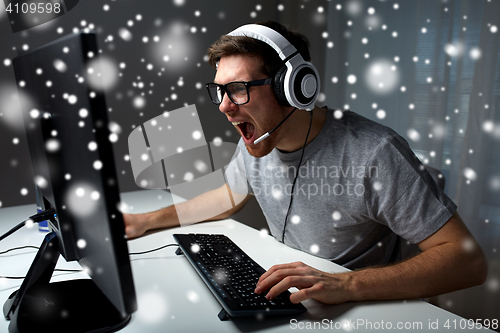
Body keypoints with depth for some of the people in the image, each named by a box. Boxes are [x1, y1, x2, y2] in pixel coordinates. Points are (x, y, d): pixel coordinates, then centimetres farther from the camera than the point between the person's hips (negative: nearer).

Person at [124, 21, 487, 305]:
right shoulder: (256, 143, -5)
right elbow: (228, 197, 13)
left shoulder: (374, 154, -25)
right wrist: (147, 221, 7)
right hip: (282, 299, 5)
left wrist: (346, 284, -35)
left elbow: (470, 261, -22)